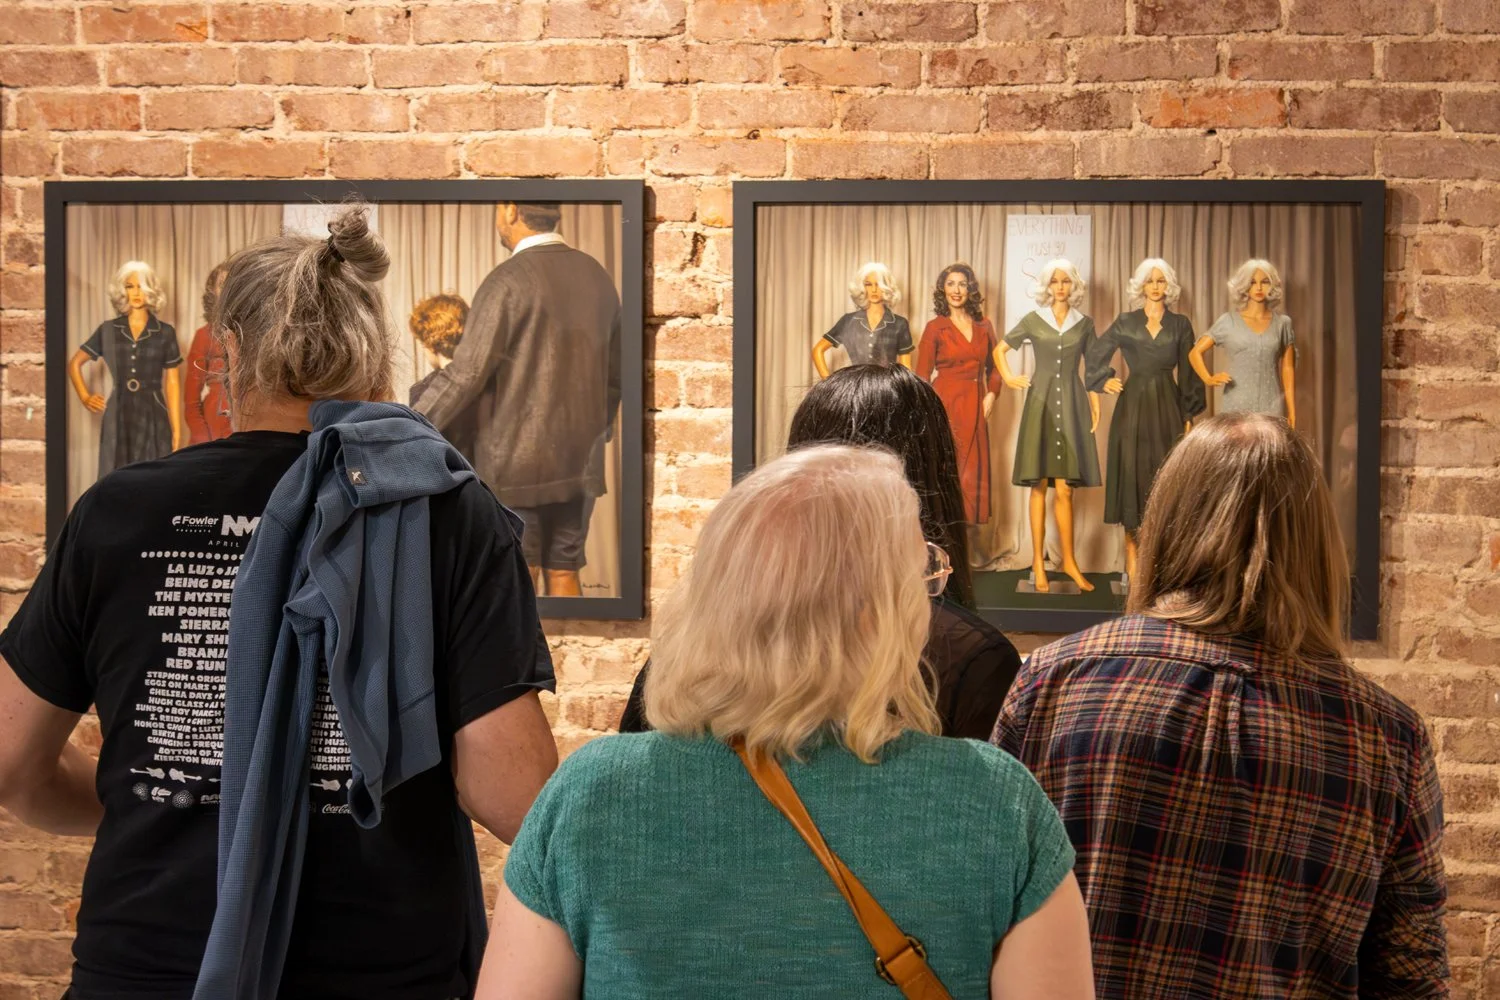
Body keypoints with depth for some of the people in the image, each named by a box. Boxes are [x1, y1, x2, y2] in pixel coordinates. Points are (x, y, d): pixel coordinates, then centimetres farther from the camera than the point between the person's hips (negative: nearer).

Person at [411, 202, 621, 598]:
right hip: (581, 462, 6)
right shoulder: (597, 276, 7)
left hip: (516, 463, -6)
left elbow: (466, 373, -15)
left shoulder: (507, 281, -14)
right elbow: (614, 374, 15)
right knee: (563, 574, 12)